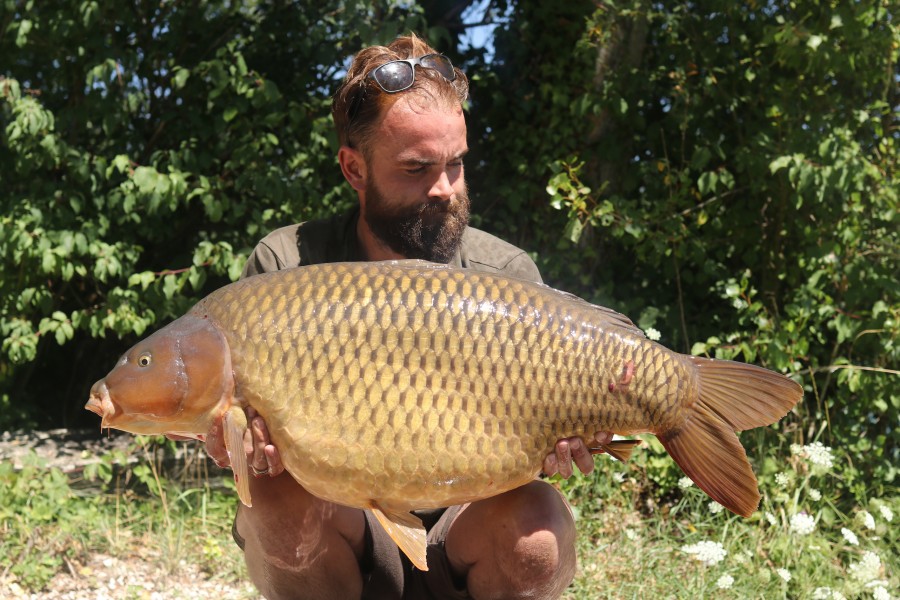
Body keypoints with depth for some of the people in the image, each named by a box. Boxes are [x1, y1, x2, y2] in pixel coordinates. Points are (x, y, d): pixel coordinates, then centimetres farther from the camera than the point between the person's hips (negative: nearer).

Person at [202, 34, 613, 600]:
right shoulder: (285, 267, -8)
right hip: (338, 546, 0)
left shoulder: (508, 275, -6)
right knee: (282, 501, -33)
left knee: (536, 526, -32)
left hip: (459, 538, 0)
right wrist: (249, 444, -33)